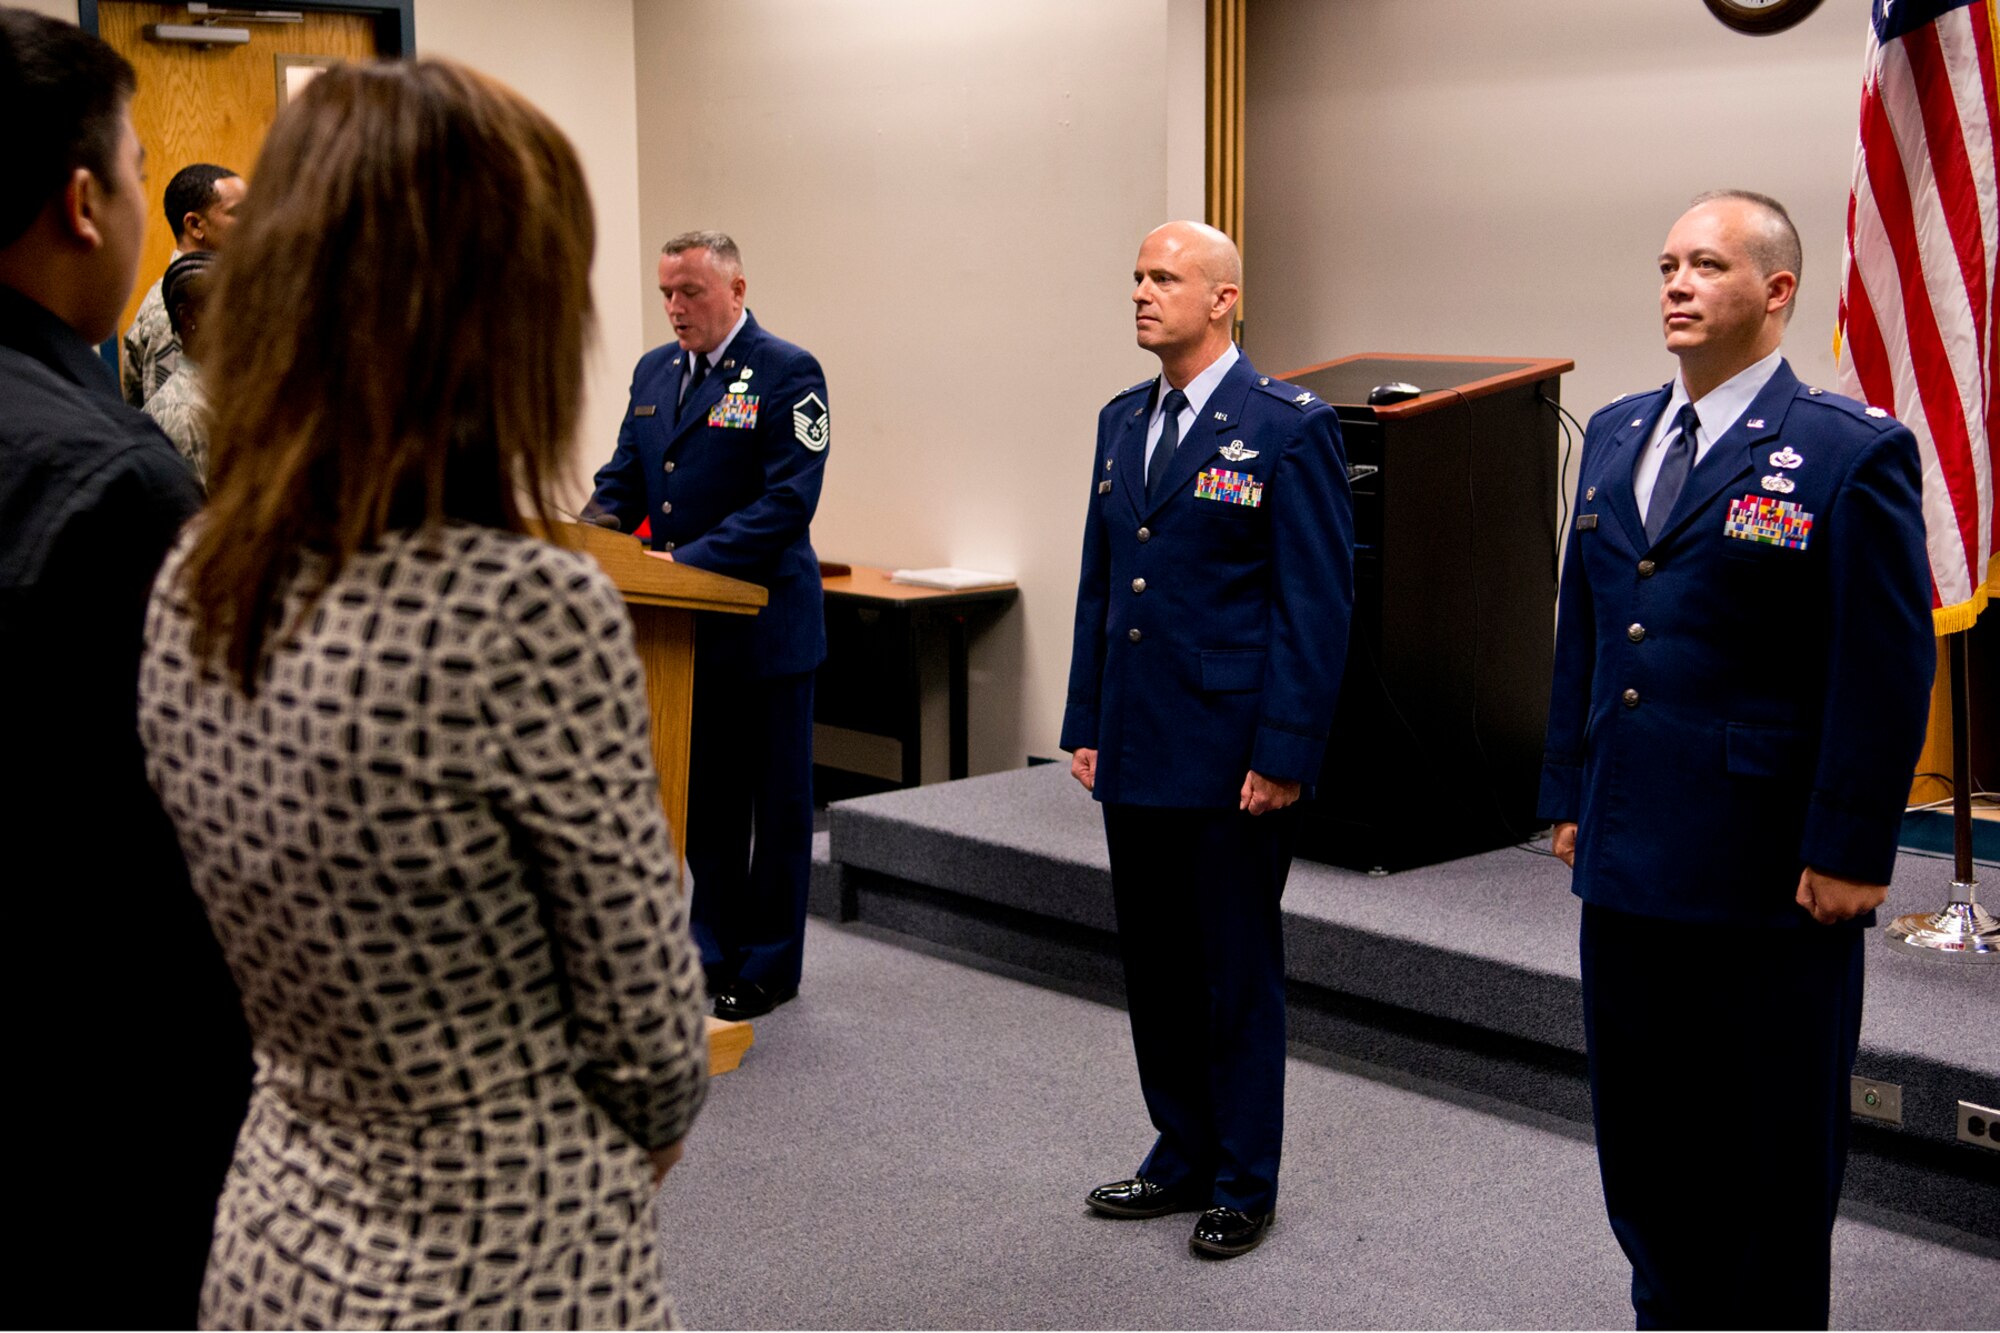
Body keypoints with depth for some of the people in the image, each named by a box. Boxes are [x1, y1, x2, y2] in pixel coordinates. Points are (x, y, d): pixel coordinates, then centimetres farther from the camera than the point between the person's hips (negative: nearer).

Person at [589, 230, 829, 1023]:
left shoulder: (787, 374, -11)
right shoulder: (653, 371, 11)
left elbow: (789, 499, -19)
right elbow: (623, 484, 14)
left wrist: (691, 560, -24)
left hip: (764, 625, -7)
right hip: (686, 627, 7)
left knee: (775, 805, 5)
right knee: (704, 799, 15)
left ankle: (768, 968, 15)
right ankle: (716, 952, 27)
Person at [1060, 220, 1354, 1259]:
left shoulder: (1290, 429, -9)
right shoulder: (1122, 422, 12)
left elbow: (1316, 604, -12)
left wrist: (1285, 753, -16)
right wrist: (1085, 725, 12)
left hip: (1232, 761, -7)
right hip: (1136, 754, 7)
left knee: (1236, 971, 5)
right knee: (1154, 966, 14)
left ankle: (1243, 1185, 19)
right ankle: (1182, 1158, 30)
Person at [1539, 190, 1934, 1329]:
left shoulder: (1853, 454, -11)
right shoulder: (1616, 436, 10)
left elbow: (1890, 675, -12)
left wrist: (1850, 853, -14)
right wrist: (1572, 795, 13)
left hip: (1773, 882, -6)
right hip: (1629, 856, 7)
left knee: (1773, 1149, 8)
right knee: (1643, 1135, 17)